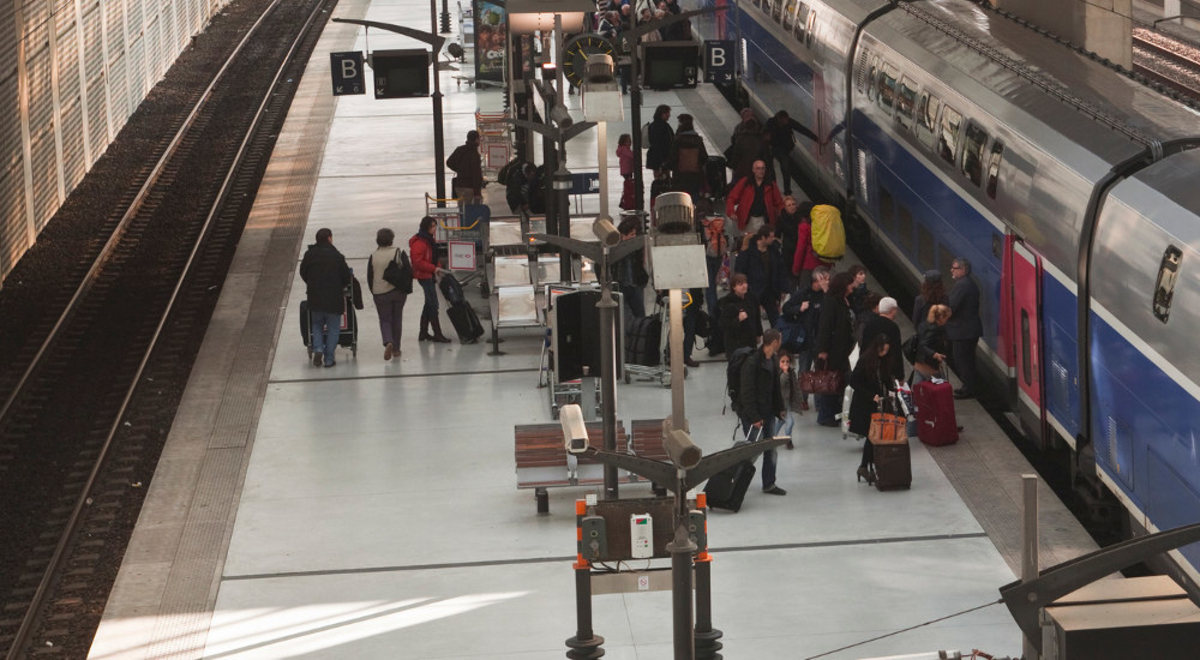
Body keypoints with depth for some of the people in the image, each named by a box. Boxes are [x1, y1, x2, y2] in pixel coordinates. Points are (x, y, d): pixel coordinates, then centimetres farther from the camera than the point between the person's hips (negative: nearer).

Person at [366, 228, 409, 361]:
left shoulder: (373, 256, -4)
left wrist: (374, 292, 14)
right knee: (397, 319, 14)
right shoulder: (399, 253, -6)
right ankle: (396, 349, 17)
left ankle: (388, 342, -21)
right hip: (398, 292, 1)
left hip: (380, 294, -1)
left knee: (384, 320, 7)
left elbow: (369, 277, 1)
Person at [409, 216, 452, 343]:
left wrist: (437, 267, 7)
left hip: (429, 275, 11)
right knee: (433, 305, -9)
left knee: (429, 304, 15)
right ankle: (437, 334, -7)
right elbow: (418, 262, -22)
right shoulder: (419, 243, -18)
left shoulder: (428, 240, 14)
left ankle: (423, 333, 22)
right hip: (424, 276, -11)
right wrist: (433, 268, -22)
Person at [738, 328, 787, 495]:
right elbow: (747, 392, -21)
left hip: (767, 412, 8)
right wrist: (754, 417, -21)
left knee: (771, 450, 10)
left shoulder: (772, 361, 9)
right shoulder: (752, 362, -20)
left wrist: (780, 408, 15)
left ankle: (769, 484, 18)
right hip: (752, 414, -8)